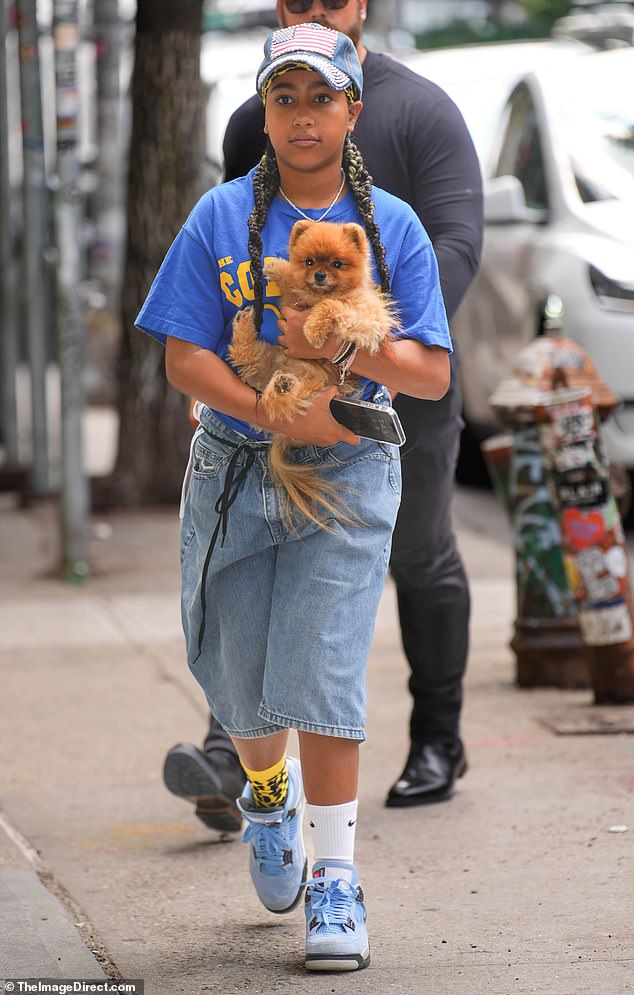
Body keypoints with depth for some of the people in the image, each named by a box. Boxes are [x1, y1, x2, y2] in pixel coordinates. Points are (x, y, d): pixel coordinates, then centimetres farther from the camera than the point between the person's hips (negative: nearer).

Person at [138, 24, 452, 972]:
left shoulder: (392, 226, 1)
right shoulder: (222, 217, 1)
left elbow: (432, 374, -3)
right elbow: (184, 358, -4)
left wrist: (339, 350, -20)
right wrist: (279, 413, -19)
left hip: (347, 476, -1)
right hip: (233, 469, 2)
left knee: (320, 674, -12)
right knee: (240, 682, 10)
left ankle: (336, 879, -4)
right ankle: (268, 799, 43)